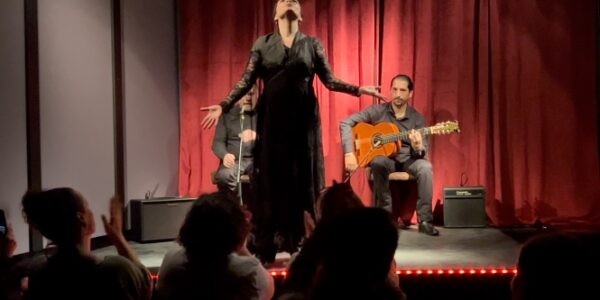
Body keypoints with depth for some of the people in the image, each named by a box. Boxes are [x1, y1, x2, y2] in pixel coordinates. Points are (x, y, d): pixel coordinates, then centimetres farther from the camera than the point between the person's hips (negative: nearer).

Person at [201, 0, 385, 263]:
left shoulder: (312, 44, 8)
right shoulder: (263, 43, 8)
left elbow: (329, 80, 6)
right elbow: (247, 81, 3)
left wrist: (359, 90, -5)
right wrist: (223, 106, -7)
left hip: (304, 118, 1)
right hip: (272, 118, 0)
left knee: (303, 178, 1)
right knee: (271, 179, 0)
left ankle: (301, 245, 8)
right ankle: (266, 249, 4)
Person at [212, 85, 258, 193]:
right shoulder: (227, 114, 12)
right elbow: (218, 142, 6)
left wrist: (255, 136, -23)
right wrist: (225, 155, -18)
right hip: (234, 160, 1)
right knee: (223, 176, -33)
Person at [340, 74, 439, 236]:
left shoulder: (417, 119, -2)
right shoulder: (378, 111, -5)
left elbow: (422, 152, -6)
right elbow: (346, 123, -10)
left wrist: (418, 148, -33)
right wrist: (349, 153, -22)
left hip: (407, 160, 1)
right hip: (384, 158, -1)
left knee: (425, 167, -31)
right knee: (378, 162, -36)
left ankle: (425, 220, -24)